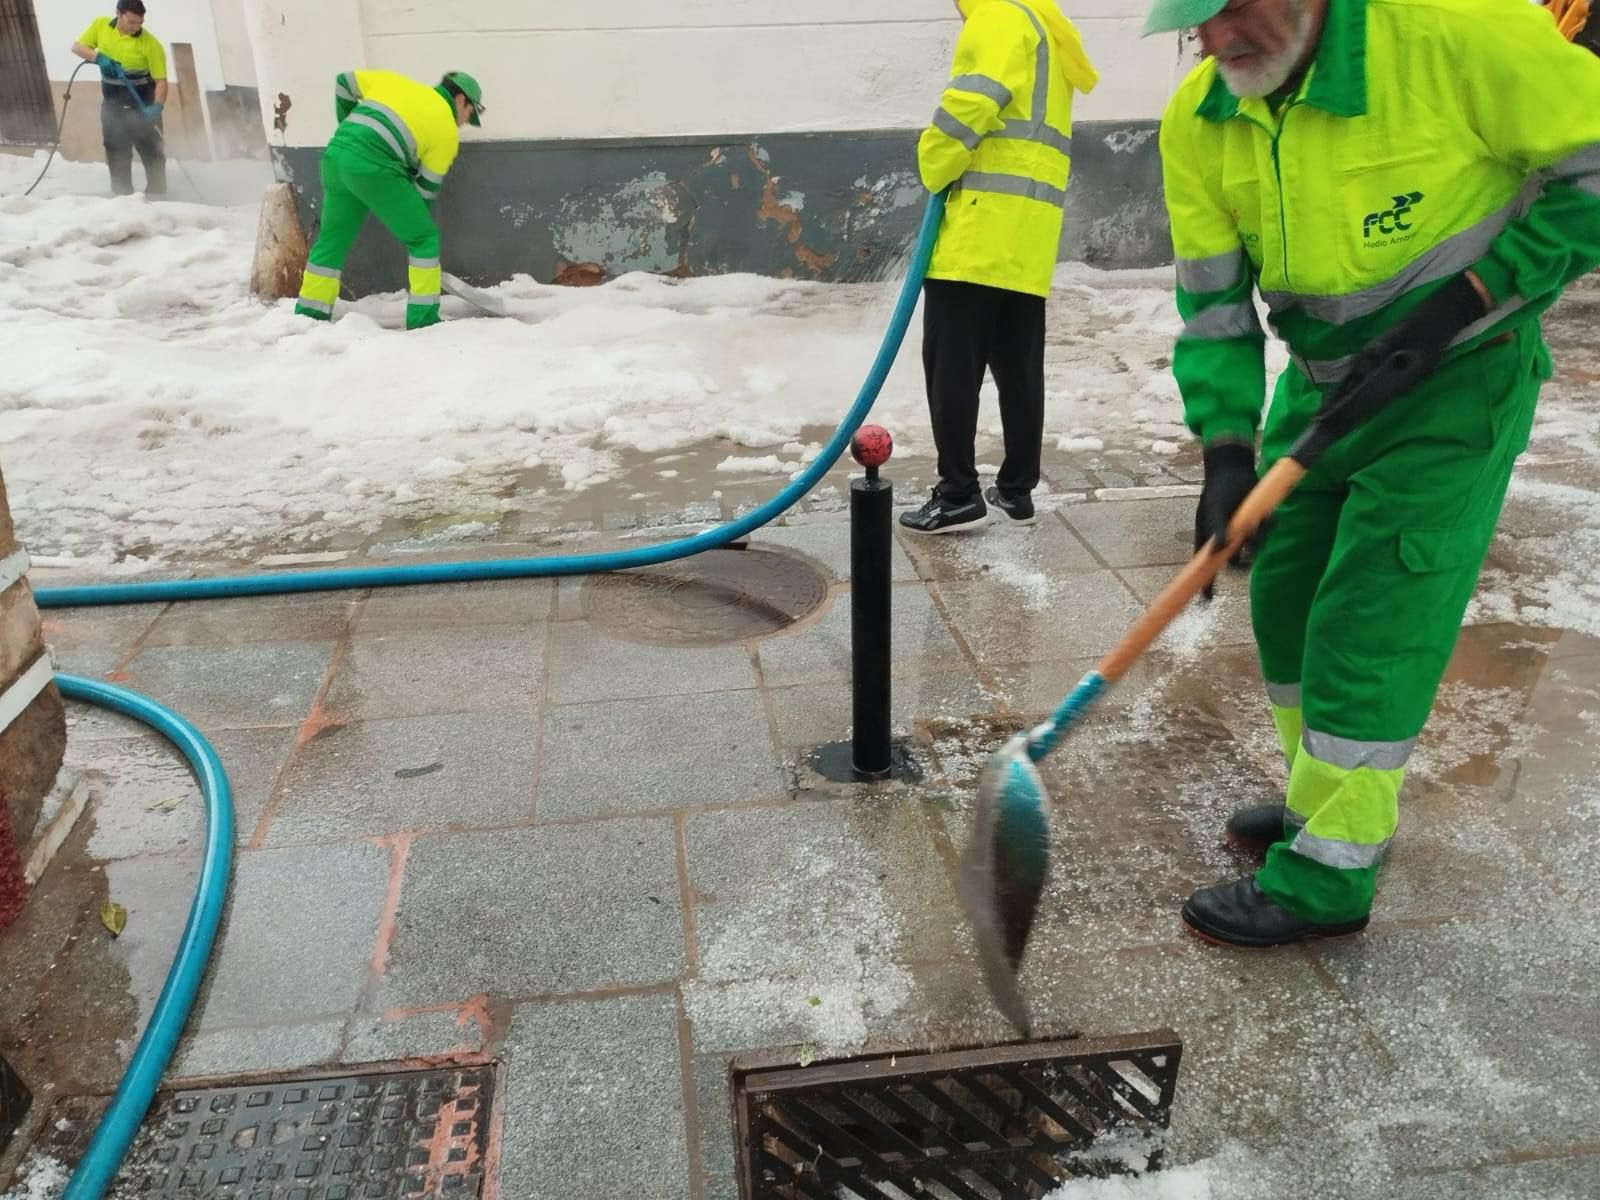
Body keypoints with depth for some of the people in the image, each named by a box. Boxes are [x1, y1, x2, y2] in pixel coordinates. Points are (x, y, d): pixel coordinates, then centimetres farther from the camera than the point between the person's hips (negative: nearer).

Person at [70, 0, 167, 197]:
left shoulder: (150, 44, -17)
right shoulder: (100, 25, -4)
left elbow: (161, 80, -20)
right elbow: (77, 46, 4)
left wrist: (157, 107, -35)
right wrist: (98, 57, -17)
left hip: (142, 101, -4)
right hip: (112, 99, 4)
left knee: (150, 147, -3)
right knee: (115, 148, 7)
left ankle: (157, 194, 6)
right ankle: (122, 193, 16)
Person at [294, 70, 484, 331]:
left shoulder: (396, 83, 22)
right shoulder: (447, 130, 7)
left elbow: (345, 82, 26)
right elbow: (426, 187, 8)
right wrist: (414, 225, 20)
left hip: (335, 156, 7)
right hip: (373, 168, -7)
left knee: (332, 241, 18)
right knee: (424, 239, 7)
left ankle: (309, 315, 23)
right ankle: (423, 317, 5)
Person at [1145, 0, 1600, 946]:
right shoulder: (1198, 123, -7)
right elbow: (1213, 302, -6)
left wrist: (1471, 295, -22)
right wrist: (1227, 449, -17)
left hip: (1456, 379, -6)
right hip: (1322, 377, 6)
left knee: (1370, 621, -9)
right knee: (1287, 593, 11)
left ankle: (1328, 875, 4)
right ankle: (1336, 800, 33)